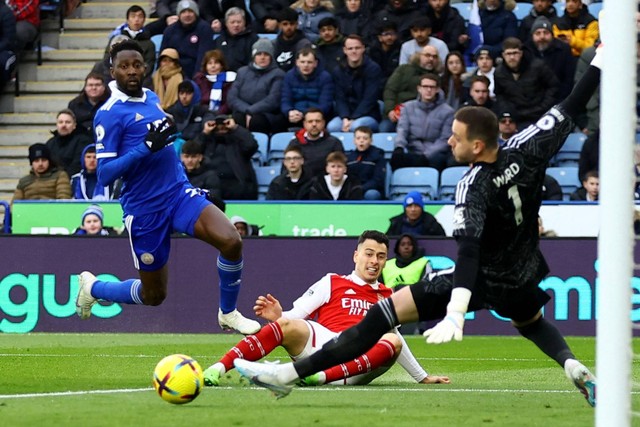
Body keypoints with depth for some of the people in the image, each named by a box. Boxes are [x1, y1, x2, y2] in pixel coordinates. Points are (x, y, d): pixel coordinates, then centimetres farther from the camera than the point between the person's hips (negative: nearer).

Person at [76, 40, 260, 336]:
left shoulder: (151, 98, 9)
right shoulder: (109, 114, -14)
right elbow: (104, 175, -20)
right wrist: (147, 147, -27)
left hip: (179, 192, 5)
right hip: (144, 209, -5)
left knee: (231, 241, -20)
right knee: (153, 295, 7)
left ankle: (228, 314, 3)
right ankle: (92, 287, 36)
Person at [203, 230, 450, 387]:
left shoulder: (387, 296, 29)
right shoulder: (332, 283, 20)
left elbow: (395, 342, 34)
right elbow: (296, 315, 10)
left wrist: (422, 377, 32)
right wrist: (279, 316, -13)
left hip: (359, 361, 2)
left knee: (393, 342, -29)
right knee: (288, 326, -32)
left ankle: (323, 376, -45)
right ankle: (219, 368, -42)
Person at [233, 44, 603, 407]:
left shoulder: (474, 187, -25)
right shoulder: (526, 151, -10)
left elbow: (468, 251, -37)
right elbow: (570, 110, 0)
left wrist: (455, 313, -48)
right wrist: (600, 61, 12)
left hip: (482, 280, -6)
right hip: (521, 280, 6)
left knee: (385, 313, -8)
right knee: (534, 323, 42)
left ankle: (290, 374, -12)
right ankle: (573, 366, 11)